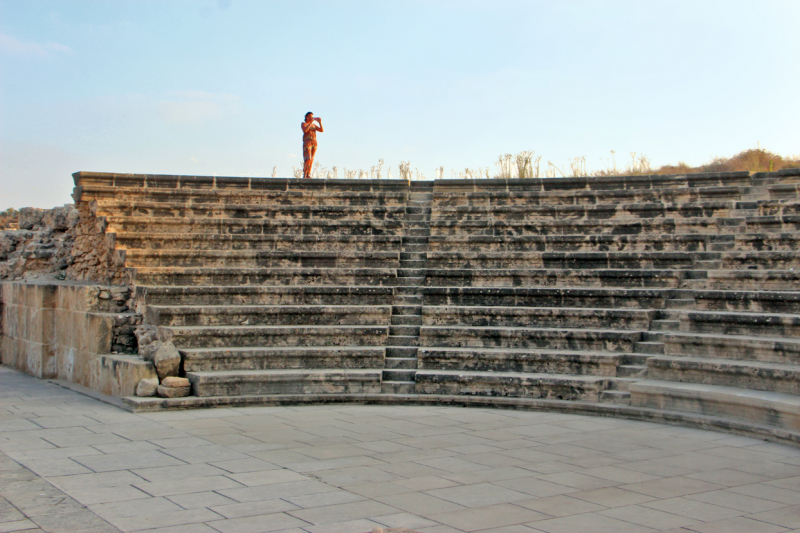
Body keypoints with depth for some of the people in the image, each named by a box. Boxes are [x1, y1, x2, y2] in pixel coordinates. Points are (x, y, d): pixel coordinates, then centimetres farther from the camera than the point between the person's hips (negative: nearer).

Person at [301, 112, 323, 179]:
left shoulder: (314, 125, 18)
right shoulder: (303, 124, 3)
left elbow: (322, 130, 7)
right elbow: (305, 130, -20)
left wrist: (320, 122, -5)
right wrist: (311, 122, -18)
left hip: (314, 142, 6)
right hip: (307, 142, -6)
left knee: (311, 159, 1)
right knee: (307, 159, -15)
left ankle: (308, 175, 2)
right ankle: (304, 175, -10)